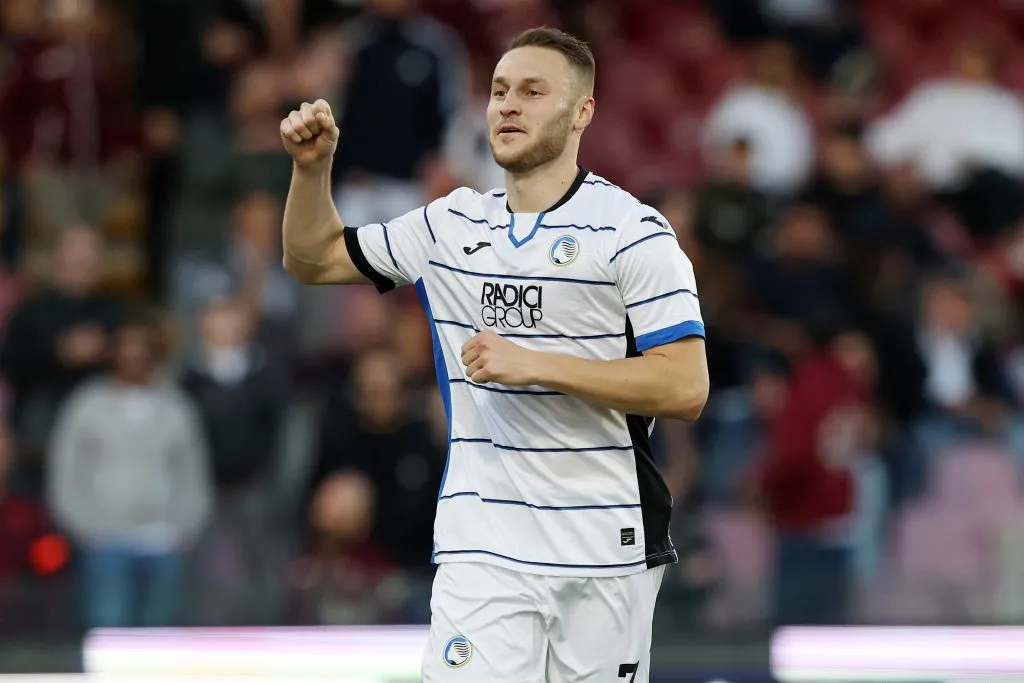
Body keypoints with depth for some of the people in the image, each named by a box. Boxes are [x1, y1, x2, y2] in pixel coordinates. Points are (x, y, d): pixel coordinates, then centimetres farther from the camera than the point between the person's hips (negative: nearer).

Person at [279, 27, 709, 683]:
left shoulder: (633, 231, -5)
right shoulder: (453, 223, 10)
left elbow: (686, 388, -13)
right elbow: (315, 259, 22)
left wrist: (537, 365, -17)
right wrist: (313, 167, 4)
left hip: (608, 552, -3)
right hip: (483, 549, 3)